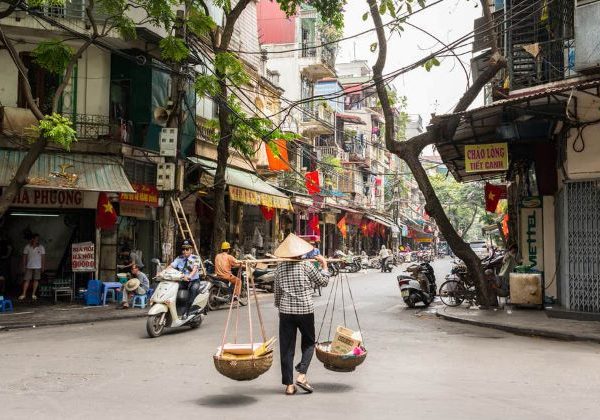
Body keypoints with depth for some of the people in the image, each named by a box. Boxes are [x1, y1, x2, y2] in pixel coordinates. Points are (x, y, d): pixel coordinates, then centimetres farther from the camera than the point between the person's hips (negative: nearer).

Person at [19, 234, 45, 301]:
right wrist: (24, 266, 3)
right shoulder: (27, 247, 0)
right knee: (26, 280, -3)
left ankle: (33, 294, 10)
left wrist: (43, 267, -1)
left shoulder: (41, 247, 0)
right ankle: (23, 294, 3)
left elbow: (43, 257, 2)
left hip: (38, 267, 0)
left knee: (36, 280, 2)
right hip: (29, 267, 0)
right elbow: (24, 257, 5)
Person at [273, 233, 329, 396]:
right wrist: (324, 265, 19)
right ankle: (301, 374, -3)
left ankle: (289, 384, 7)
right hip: (305, 309, -2)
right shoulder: (306, 265, -5)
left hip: (285, 310, 2)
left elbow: (277, 291, 11)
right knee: (308, 343, 15)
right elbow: (323, 282, 5)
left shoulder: (280, 268, 5)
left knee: (286, 347, 6)